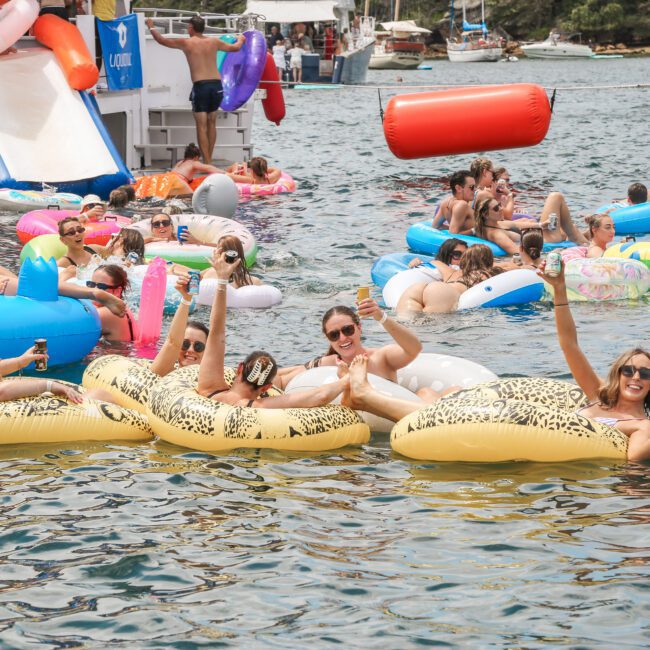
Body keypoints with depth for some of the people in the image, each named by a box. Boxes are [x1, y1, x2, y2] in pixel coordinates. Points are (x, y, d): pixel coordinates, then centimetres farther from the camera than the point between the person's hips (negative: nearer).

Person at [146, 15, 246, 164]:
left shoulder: (186, 43, 1)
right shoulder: (214, 42, 11)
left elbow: (162, 40, 12)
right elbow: (235, 47, 25)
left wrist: (151, 27, 31)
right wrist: (240, 39, 49)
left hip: (200, 86, -4)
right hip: (216, 85, 4)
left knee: (202, 125, -2)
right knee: (211, 123, 17)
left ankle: (206, 163, -9)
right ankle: (209, 159, 22)